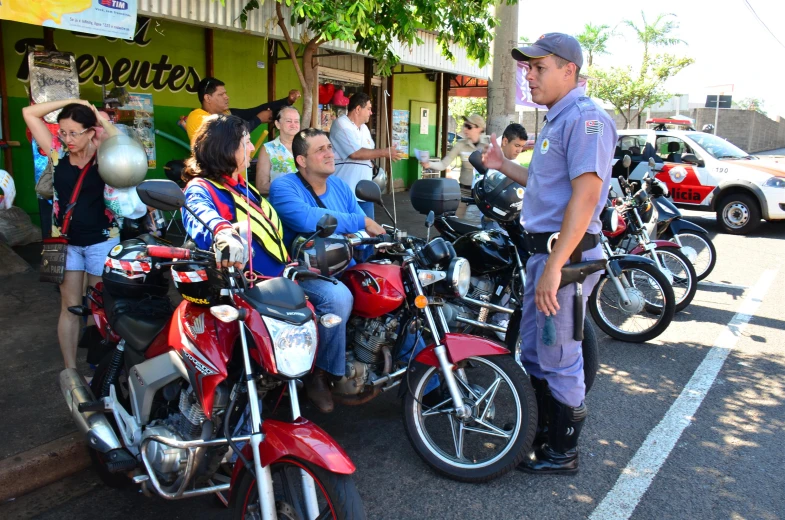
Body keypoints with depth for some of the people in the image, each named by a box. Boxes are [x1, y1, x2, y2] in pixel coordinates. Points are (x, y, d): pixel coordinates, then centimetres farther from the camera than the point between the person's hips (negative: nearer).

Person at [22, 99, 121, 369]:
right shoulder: (58, 156, -1)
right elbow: (29, 113, -1)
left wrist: (103, 120, -19)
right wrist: (71, 102, -5)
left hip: (102, 242, -2)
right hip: (66, 242, 3)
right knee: (70, 308, 9)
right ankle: (70, 371, 17)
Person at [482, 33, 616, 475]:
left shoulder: (586, 117, -15)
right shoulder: (557, 120, 18)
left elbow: (586, 193, -25)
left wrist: (555, 266, -29)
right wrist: (504, 165, 19)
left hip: (566, 254, -10)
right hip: (543, 249, 10)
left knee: (559, 358, 1)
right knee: (533, 351, 19)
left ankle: (564, 453, 18)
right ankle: (546, 431, 35)